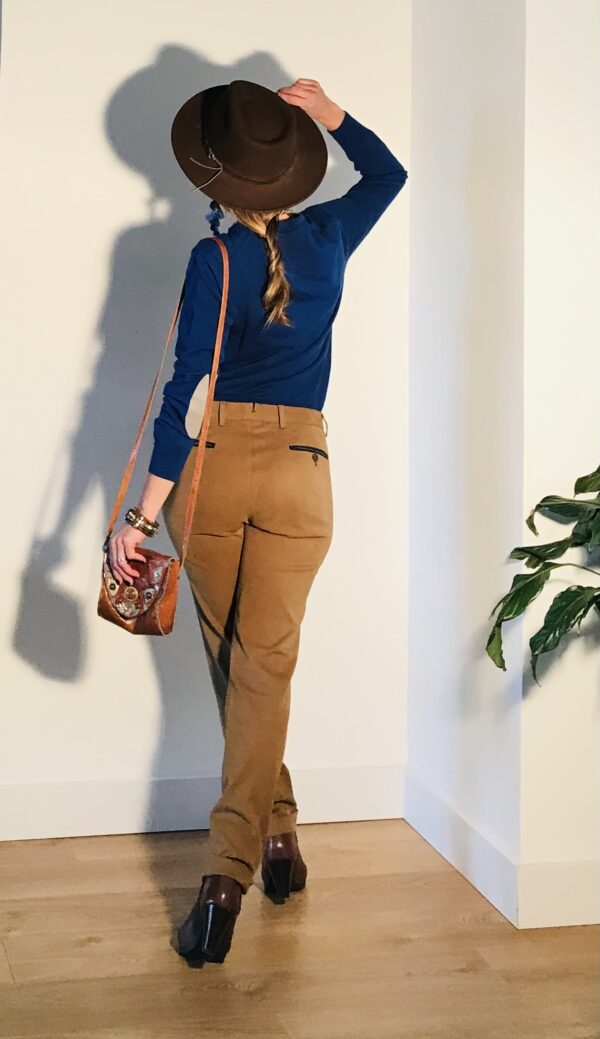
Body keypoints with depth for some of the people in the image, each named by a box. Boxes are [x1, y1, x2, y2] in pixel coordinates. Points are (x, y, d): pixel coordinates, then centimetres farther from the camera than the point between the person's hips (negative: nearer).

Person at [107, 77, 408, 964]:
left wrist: (143, 511, -16)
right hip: (299, 468, 2)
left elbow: (190, 390, -16)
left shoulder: (217, 258, -8)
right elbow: (389, 173, 26)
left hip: (212, 464, -1)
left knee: (231, 660, 16)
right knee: (266, 666, 1)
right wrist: (328, 113, 14)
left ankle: (274, 825, 29)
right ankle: (230, 868, -4)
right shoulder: (328, 237, 3)